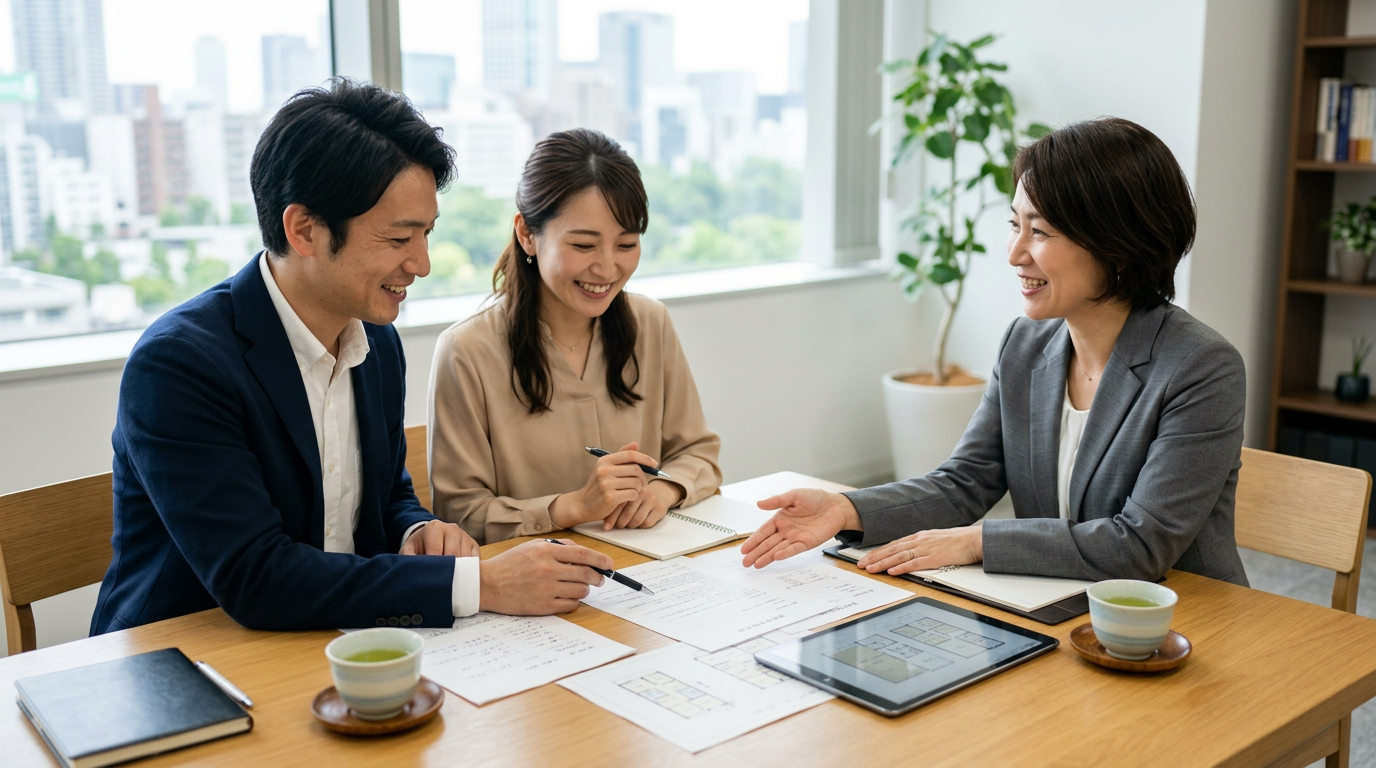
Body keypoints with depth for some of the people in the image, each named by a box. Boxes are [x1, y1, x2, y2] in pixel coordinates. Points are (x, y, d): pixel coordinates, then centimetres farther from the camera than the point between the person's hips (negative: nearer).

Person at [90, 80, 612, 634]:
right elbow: (253, 579, -25)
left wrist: (419, 533, -8)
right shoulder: (177, 362, -19)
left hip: (333, 658, 6)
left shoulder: (378, 343, 3)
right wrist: (479, 584, -25)